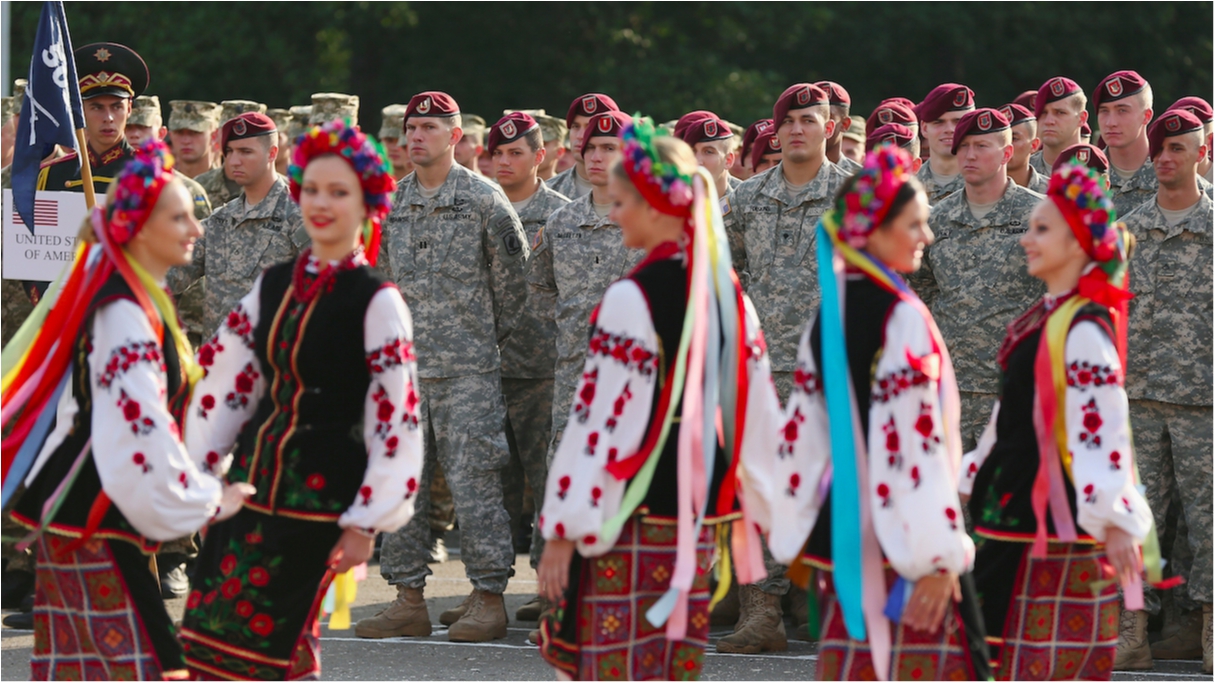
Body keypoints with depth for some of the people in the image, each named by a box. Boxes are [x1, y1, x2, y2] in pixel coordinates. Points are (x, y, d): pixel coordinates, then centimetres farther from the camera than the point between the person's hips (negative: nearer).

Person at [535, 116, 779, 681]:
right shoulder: (725, 293, 7)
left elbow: (600, 418, -16)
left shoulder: (633, 297, -15)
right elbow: (757, 415, 13)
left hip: (632, 514, -8)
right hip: (696, 516, 8)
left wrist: (562, 531, -13)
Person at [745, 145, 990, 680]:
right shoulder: (902, 318, -15)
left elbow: (804, 430, 11)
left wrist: (797, 530, 19)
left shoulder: (829, 315, 8)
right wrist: (939, 558, -19)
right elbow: (916, 444, -19)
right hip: (903, 534, -8)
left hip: (842, 532, 8)